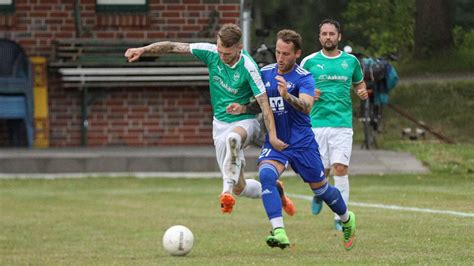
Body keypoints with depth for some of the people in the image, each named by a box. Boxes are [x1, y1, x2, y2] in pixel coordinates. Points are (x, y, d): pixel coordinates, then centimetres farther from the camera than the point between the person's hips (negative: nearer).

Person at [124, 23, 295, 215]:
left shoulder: (248, 67, -21)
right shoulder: (211, 52, -9)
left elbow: (264, 102, -21)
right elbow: (174, 47, -6)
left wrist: (272, 136, -27)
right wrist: (143, 50, -15)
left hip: (245, 121, -5)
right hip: (220, 123, 5)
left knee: (232, 138, -44)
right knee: (239, 188, 4)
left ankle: (227, 189, -43)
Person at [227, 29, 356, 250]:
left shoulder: (304, 78, -13)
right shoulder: (265, 73, 2)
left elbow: (306, 107, -32)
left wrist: (287, 96, -50)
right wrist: (244, 108, -4)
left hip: (302, 143, -3)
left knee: (320, 188, 12)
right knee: (266, 175, -28)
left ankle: (347, 220, 44)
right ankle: (279, 233, -37)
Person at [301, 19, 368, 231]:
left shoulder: (350, 61, 8)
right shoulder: (309, 61, 4)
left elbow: (359, 83, 23)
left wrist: (362, 92, 0)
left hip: (342, 123, 0)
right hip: (317, 123, 0)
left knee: (340, 169, -11)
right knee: (322, 170, 2)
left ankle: (341, 217, -5)